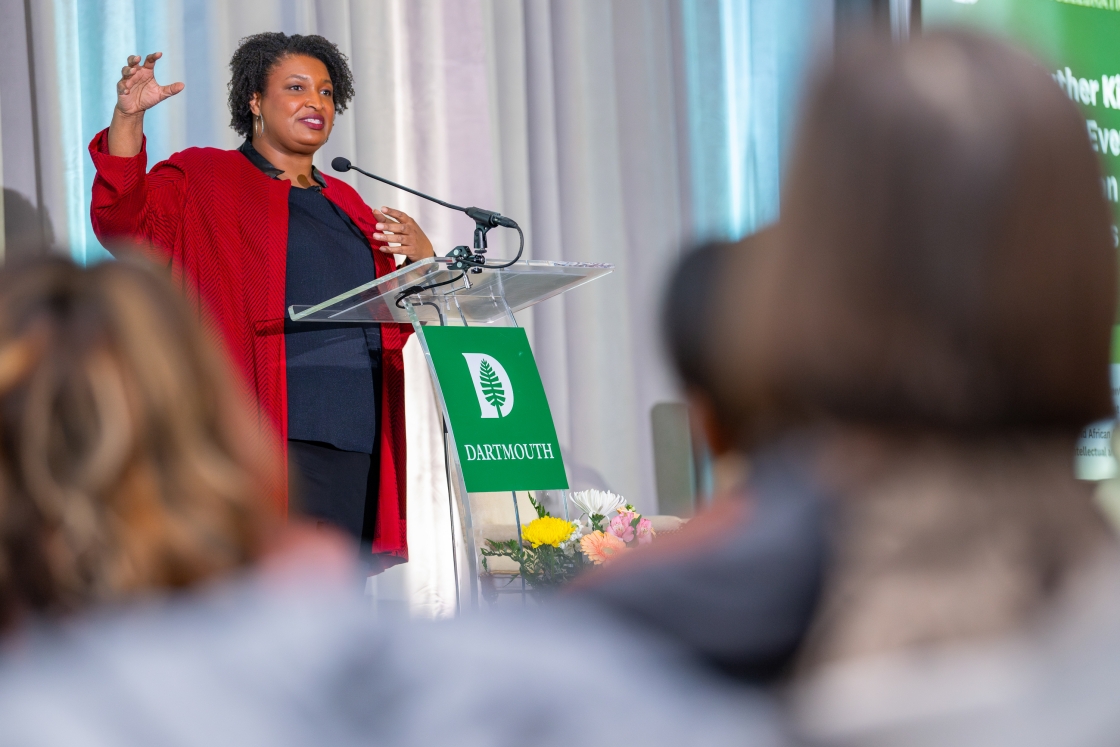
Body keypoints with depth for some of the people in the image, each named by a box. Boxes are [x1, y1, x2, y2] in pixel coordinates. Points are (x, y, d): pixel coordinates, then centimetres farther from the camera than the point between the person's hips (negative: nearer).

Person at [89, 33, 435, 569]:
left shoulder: (345, 201, 25)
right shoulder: (204, 179, 10)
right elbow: (126, 224, -8)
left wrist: (421, 257, 7)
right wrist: (127, 118, -19)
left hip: (355, 433, 6)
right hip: (272, 431, -6)